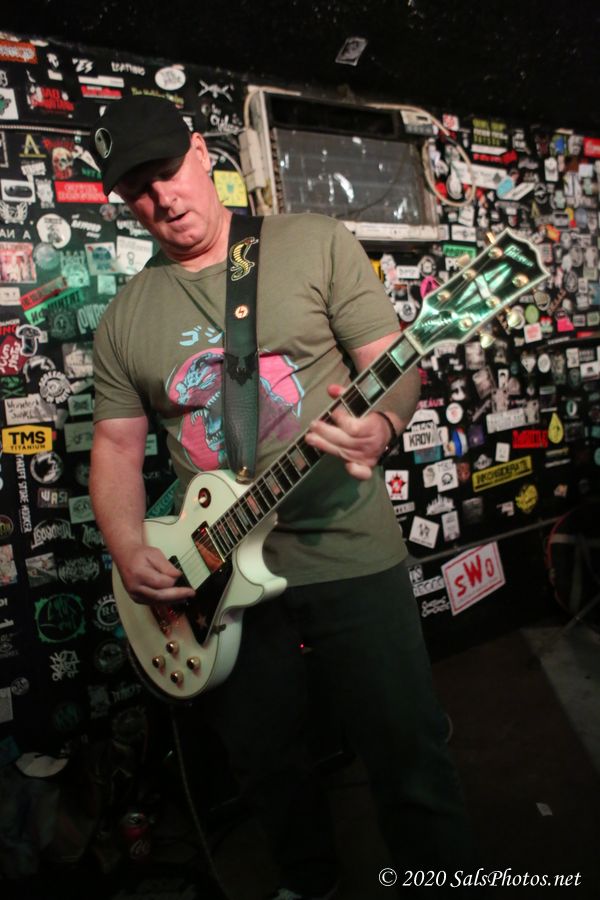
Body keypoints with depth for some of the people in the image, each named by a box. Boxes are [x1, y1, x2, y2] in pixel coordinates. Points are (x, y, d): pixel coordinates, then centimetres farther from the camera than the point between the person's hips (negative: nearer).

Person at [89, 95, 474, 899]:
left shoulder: (315, 243, -1)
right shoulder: (125, 317, 8)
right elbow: (117, 444, 8)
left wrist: (381, 425, -28)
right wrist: (130, 550, -7)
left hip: (348, 553, -3)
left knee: (408, 755, 5)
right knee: (264, 760, 20)